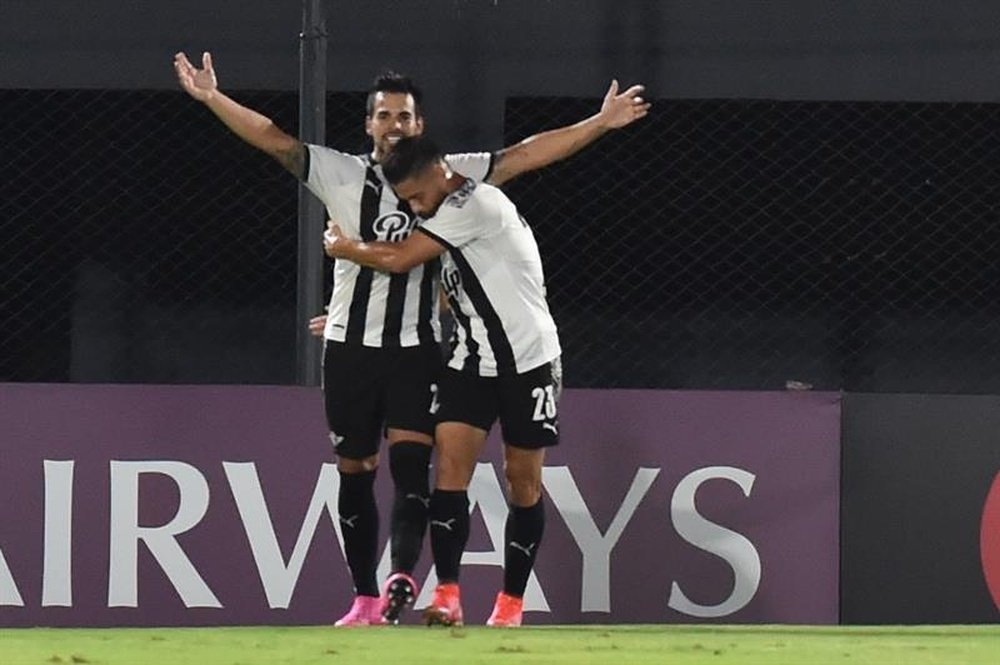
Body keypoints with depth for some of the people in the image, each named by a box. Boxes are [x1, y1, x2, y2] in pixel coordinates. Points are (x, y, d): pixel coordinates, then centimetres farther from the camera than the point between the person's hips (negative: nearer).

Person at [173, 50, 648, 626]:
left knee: (411, 464, -15)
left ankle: (403, 578, -26)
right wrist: (212, 98, -12)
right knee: (355, 474, 4)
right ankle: (365, 597, 9)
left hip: (418, 347, -1)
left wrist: (601, 123, 0)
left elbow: (525, 156, 4)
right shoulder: (342, 174, 3)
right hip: (350, 345, 1)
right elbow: (274, 139, -2)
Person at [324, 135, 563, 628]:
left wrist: (342, 248, -1)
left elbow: (399, 260, -19)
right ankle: (447, 596, -16)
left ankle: (511, 604, 12)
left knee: (523, 483, 3)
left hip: (528, 360, -7)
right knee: (450, 464, -10)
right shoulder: (450, 218, 11)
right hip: (471, 360, 7)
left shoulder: (477, 204, -17)